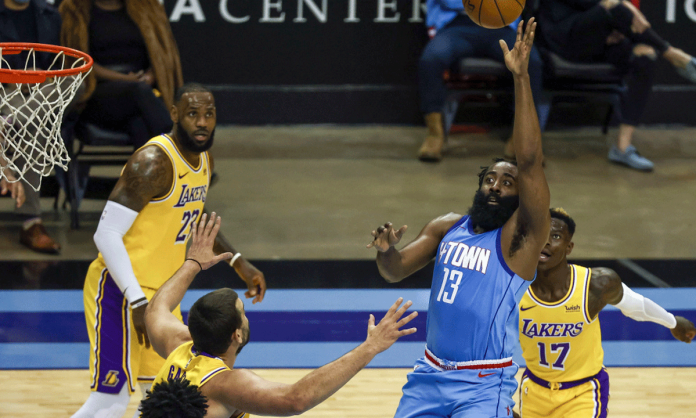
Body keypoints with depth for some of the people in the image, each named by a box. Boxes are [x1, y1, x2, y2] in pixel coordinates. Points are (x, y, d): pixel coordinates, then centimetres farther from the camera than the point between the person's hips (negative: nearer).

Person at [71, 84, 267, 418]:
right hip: (121, 290, -9)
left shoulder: (202, 160, 7)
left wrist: (238, 263, 20)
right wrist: (137, 302, -27)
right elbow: (107, 234, -24)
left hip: (161, 292, 9)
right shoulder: (154, 163, -21)